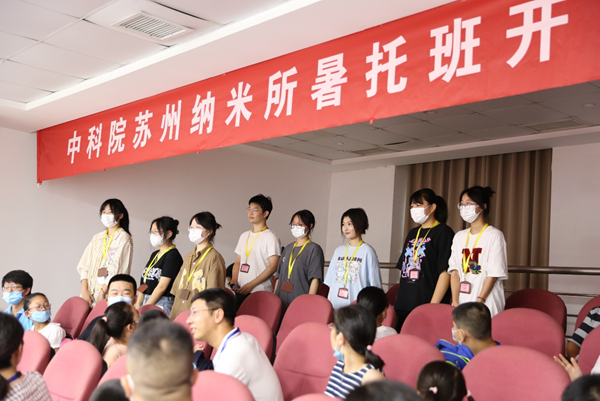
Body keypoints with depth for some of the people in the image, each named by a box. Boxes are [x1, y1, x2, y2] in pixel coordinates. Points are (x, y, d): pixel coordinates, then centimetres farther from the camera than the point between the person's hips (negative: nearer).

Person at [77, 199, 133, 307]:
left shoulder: (124, 238, -2)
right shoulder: (97, 238, 17)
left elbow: (118, 269, -10)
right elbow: (84, 265, 10)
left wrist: (102, 292, -13)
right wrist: (84, 290, -2)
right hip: (91, 293, 5)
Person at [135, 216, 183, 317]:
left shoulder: (173, 256, -9)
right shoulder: (154, 255, 18)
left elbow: (162, 286, -14)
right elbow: (143, 284, 16)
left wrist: (145, 307, -12)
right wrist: (138, 305, 6)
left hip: (162, 304, -8)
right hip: (147, 302, 8)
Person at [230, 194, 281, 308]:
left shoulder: (270, 237, -5)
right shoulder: (244, 236, 18)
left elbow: (273, 266, -11)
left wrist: (251, 285, -14)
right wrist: (234, 280, 2)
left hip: (260, 292, -6)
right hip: (240, 291, 6)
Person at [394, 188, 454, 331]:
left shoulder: (444, 232, -3)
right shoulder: (412, 233, 20)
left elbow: (445, 272, -11)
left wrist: (433, 305, -16)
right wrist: (398, 301, 13)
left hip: (427, 304, -7)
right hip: (404, 306, 7)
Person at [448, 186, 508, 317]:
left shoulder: (494, 235, -2)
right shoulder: (459, 237, 14)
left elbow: (494, 274, -8)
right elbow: (455, 271, 7)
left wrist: (479, 302, -14)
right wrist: (455, 302, -4)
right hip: (461, 303, 5)